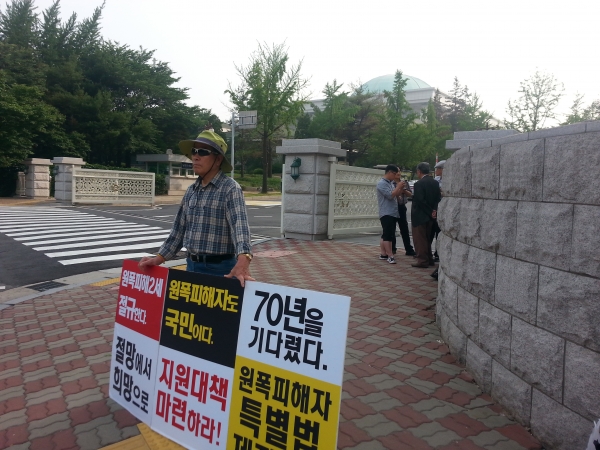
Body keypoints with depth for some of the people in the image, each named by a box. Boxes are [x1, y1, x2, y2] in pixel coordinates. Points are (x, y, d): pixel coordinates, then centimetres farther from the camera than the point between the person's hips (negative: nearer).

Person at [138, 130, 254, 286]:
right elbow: (179, 229, 18)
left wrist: (243, 260, -44)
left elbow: (240, 224, -28)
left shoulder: (230, 188, -13)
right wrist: (159, 258, 13)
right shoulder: (191, 191, 10)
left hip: (219, 268, -7)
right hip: (192, 266, 7)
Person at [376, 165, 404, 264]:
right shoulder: (382, 183, -11)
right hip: (386, 214, -9)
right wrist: (398, 187, -10)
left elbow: (395, 195, 20)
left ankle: (383, 254, 17)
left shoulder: (390, 183, 16)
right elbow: (390, 195, -19)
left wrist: (401, 189, 5)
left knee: (385, 235, 12)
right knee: (388, 235, -10)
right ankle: (390, 256, -9)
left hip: (392, 213, 9)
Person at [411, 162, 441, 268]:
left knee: (419, 238, 1)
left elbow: (420, 201, -21)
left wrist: (430, 212, -12)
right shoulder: (435, 183, 5)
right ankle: (429, 259, 23)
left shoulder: (418, 184, -17)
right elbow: (438, 198, 2)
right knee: (427, 237, 17)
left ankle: (422, 260, 4)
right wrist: (434, 210, -5)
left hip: (420, 216, -8)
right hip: (430, 216, 8)